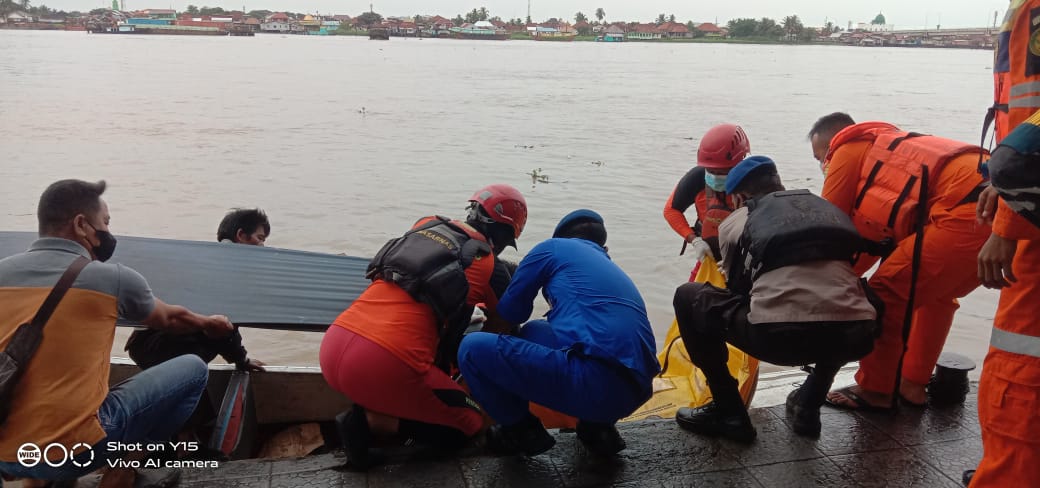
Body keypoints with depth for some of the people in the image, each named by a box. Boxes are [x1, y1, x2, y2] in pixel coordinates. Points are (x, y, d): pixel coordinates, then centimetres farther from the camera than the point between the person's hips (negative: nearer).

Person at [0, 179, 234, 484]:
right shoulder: (113, 277, -4)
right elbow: (169, 319, 16)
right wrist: (208, 325, 38)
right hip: (74, 450, -6)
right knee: (193, 369, 6)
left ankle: (40, 478, 24)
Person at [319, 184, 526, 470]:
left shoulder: (427, 224, 18)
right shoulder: (491, 268, 6)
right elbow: (497, 331, 24)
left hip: (332, 350, 7)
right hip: (385, 366, -7)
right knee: (469, 423, 15)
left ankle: (367, 407, 11)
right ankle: (371, 420, -2)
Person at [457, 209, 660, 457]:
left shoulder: (554, 247, 11)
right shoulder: (616, 271, 30)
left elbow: (509, 313, 13)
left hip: (594, 383, -8)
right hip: (634, 393, 8)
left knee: (473, 348, 1)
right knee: (533, 333, 29)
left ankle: (522, 431, 15)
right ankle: (597, 426, 20)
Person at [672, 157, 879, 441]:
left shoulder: (736, 221, 19)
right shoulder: (825, 208, 29)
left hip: (780, 335, -4)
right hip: (855, 337, 5)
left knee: (688, 298, 19)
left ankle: (728, 413, 19)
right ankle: (808, 407, 30)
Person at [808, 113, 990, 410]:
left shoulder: (849, 150, 10)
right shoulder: (887, 151, 33)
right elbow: (873, 235, 31)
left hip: (967, 212, -9)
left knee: (887, 292, 2)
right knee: (935, 293, 27)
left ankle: (875, 390, 15)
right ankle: (912, 385, 31)